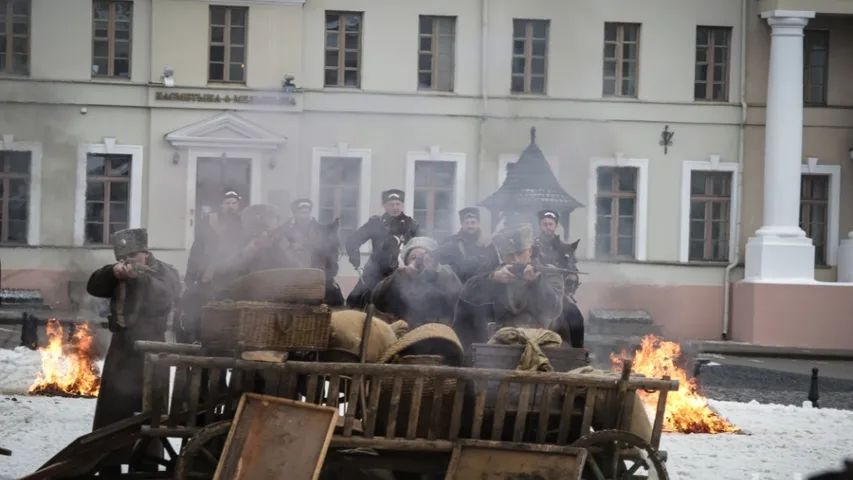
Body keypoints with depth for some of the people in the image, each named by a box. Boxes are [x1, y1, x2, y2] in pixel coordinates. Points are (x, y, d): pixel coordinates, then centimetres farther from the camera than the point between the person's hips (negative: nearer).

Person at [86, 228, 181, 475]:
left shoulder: (165, 272, -1)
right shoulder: (119, 275, 11)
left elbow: (164, 298, -17)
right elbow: (94, 287, -2)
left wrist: (140, 276, -27)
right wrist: (112, 271, -20)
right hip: (121, 350, 5)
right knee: (111, 413, 6)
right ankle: (109, 469, 13)